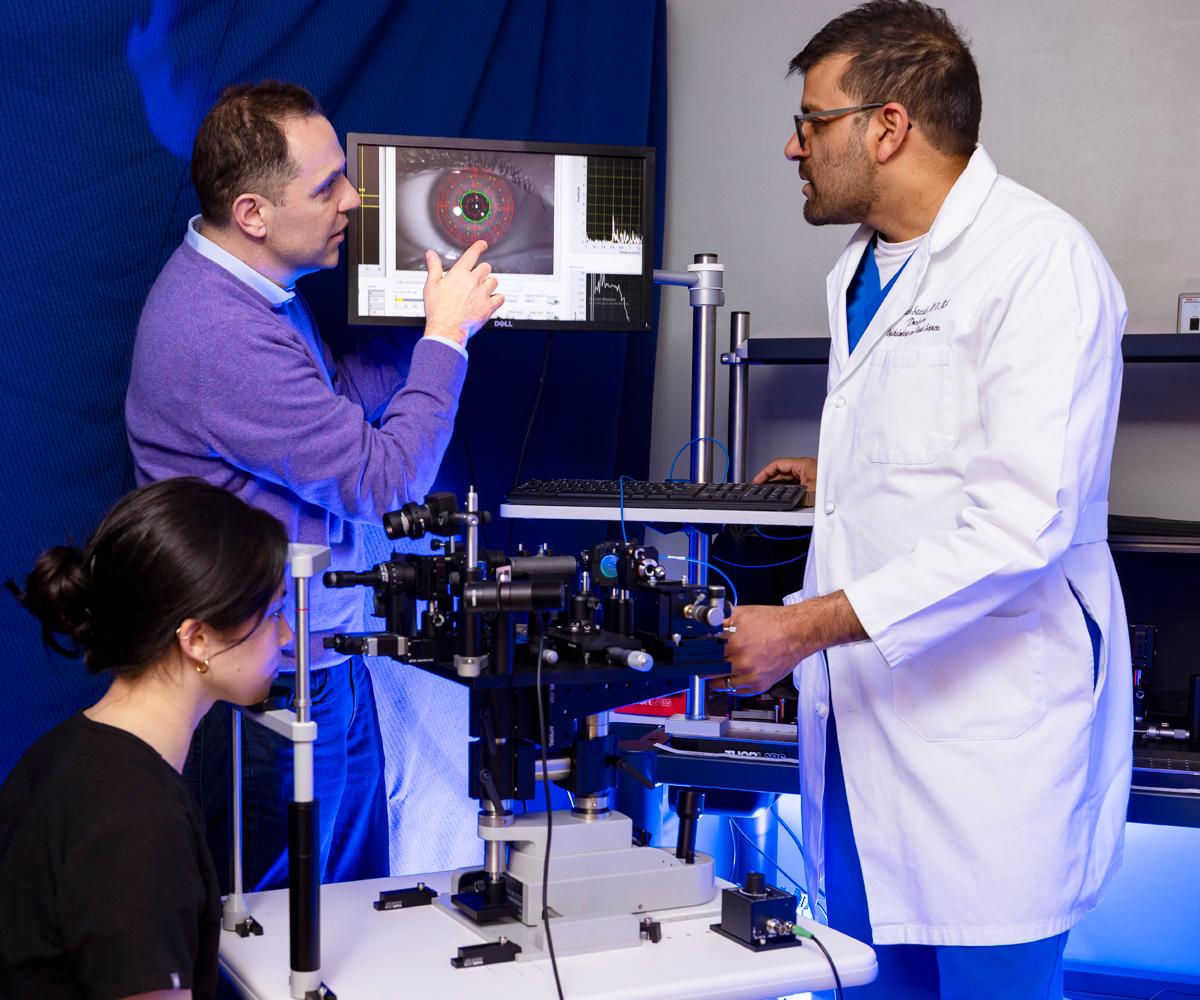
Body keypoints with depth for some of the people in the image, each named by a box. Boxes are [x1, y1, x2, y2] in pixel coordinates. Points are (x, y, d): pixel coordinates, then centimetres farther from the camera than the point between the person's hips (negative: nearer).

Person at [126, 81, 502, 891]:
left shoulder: (249, 286, 5)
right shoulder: (221, 334, -28)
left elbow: (339, 392, 17)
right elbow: (385, 478, -23)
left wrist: (438, 317, 8)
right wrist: (447, 336, -12)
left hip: (319, 655, 10)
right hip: (268, 686, -10)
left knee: (360, 891, 20)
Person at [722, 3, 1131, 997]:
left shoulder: (1040, 261, -15)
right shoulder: (864, 268, 13)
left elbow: (1019, 525, -24)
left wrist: (805, 626, -24)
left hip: (986, 726, -8)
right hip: (865, 719, 8)